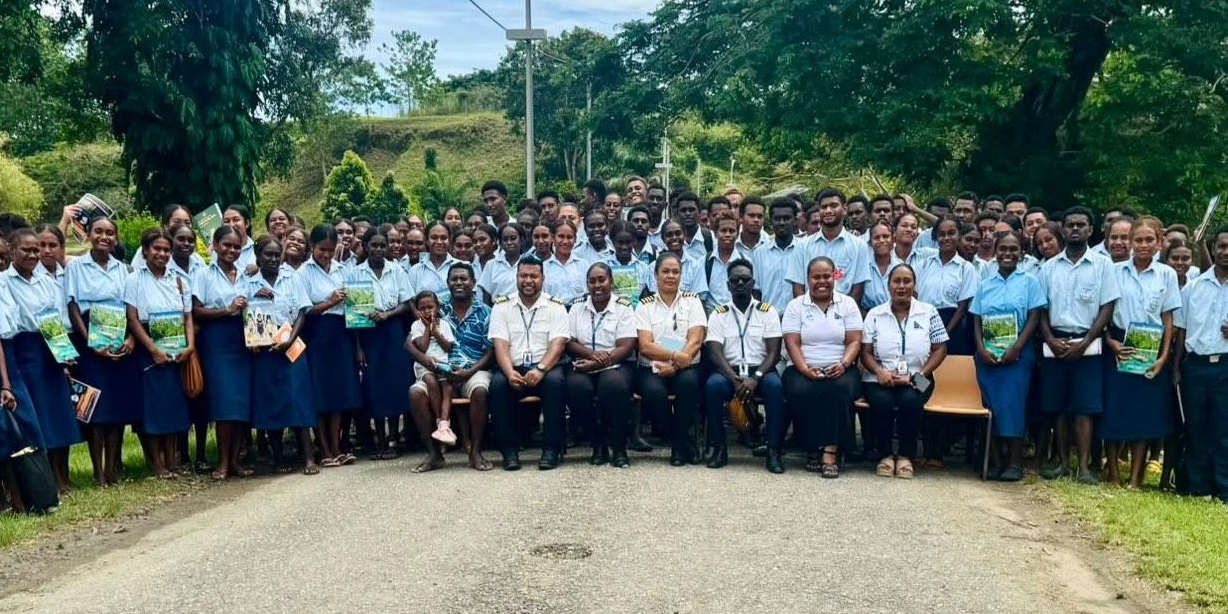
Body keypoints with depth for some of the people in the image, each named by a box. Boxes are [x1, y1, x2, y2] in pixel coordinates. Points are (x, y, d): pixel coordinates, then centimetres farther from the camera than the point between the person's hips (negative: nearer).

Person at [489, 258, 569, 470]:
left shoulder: (555, 306, 5)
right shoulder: (502, 306, 7)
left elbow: (558, 344, -7)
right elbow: (500, 345, -4)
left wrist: (540, 370, -25)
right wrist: (510, 373, -23)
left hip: (545, 368, -1)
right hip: (513, 368, 1)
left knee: (555, 381, -33)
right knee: (497, 383, -30)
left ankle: (552, 448, -23)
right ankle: (509, 449, -19)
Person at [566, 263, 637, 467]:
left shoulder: (624, 308, 3)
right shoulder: (577, 307, 13)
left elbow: (626, 348, -7)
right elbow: (569, 343, 5)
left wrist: (595, 364, -18)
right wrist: (592, 354, -16)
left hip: (615, 366, -2)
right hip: (584, 366, 2)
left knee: (614, 385, -36)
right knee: (576, 386, -32)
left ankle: (619, 447, -18)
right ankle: (598, 444, -12)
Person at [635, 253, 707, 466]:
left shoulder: (692, 301, 9)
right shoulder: (645, 305, 8)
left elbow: (696, 341, -3)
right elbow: (645, 346, -4)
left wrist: (675, 366, -18)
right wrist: (675, 356, -20)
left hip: (685, 368, 0)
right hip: (652, 368, 0)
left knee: (688, 383, -34)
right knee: (654, 392, -33)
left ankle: (678, 445, -14)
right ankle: (684, 442, -8)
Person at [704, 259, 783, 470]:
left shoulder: (768, 311, 6)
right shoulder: (719, 314, 7)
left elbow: (774, 353, -2)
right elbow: (715, 354, -4)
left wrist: (755, 378, -20)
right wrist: (736, 381, -21)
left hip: (761, 371, 0)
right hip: (730, 371, 1)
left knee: (775, 385, -34)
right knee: (713, 385, -32)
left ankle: (774, 450, -25)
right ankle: (719, 447, -18)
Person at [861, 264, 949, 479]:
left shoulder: (928, 312, 8)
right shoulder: (874, 314, 9)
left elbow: (940, 350, 5)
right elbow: (866, 351, 5)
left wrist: (918, 375, -8)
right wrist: (880, 371, -16)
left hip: (916, 380, 0)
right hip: (880, 379, 0)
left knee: (910, 401, -33)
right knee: (882, 402, -32)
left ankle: (906, 455, -13)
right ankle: (885, 454, -11)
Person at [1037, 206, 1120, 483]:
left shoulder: (1102, 265, 2)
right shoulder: (1049, 266, 9)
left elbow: (1107, 308, -1)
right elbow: (1041, 308, 9)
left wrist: (1084, 343, -10)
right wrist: (1051, 339, -7)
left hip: (1087, 346, -2)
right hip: (1054, 345, 2)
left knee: (1085, 407, -4)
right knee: (1057, 407, 5)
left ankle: (1084, 466, -1)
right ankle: (1063, 462, 14)